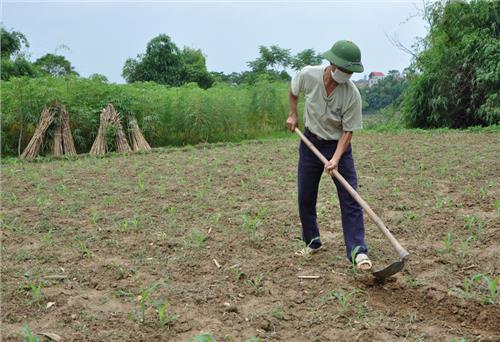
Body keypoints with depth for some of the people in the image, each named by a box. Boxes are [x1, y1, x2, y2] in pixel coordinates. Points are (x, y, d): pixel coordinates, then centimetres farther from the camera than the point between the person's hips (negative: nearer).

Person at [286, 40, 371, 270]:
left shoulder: (352, 94, -23)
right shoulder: (308, 75, -18)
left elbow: (348, 131, -16)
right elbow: (293, 89, 7)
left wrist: (336, 159, -27)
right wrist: (293, 115, 7)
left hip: (338, 146, -2)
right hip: (310, 142, 2)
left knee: (350, 199, -10)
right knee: (305, 197, 8)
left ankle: (357, 250, -6)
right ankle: (312, 242, 27)